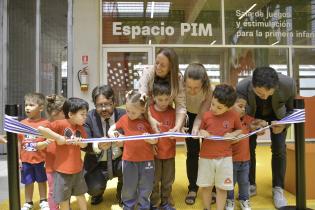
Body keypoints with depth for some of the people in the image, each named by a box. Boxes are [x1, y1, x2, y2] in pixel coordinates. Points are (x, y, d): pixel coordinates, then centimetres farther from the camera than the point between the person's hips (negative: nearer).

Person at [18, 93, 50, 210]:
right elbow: (19, 142, 4)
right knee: (28, 182, 16)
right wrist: (18, 158, 4)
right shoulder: (22, 123, -2)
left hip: (41, 159, -2)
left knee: (42, 181, 16)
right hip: (26, 160, 3)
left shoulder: (45, 124, -13)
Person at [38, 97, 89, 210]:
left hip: (77, 168, 6)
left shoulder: (80, 127, 2)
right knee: (63, 199, 10)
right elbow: (40, 129, -28)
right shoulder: (61, 123, -18)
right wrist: (59, 138, -25)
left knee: (80, 194, 22)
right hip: (62, 169, -5)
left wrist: (80, 142, -14)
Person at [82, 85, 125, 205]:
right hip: (97, 164, -1)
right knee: (93, 188, -26)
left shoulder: (123, 115, -6)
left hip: (119, 160, 1)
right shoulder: (89, 117, -8)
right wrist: (98, 146, -39)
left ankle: (122, 194, 8)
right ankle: (98, 193, 18)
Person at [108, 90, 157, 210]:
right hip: (129, 160, 1)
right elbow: (111, 129, 10)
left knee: (145, 188, 15)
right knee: (129, 188, 15)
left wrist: (150, 139, -23)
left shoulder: (148, 121, -6)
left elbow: (155, 140, -1)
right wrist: (112, 133, -12)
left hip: (146, 160, -1)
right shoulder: (124, 119, -2)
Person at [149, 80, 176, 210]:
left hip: (169, 153, 2)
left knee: (168, 181, 16)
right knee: (154, 181, 12)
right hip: (154, 152, -2)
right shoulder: (149, 111, -11)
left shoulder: (173, 112, -3)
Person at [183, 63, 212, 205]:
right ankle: (193, 188, 17)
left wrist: (196, 129, -48)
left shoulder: (210, 90, -35)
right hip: (189, 115, 1)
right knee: (192, 152, 1)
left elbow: (202, 114, -31)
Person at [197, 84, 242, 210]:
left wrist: (232, 134, -13)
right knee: (205, 186, 14)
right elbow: (200, 131, 4)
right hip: (206, 157, 1)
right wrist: (202, 133, -19)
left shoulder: (234, 115, -8)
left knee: (222, 187, 11)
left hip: (225, 157, -1)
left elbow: (240, 130, 6)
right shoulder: (206, 116, -8)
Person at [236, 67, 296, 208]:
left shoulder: (288, 84, -36)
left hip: (277, 116, 0)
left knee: (279, 149, -6)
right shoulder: (242, 88, -39)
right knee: (248, 148, -4)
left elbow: (292, 109, -15)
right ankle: (251, 186, 15)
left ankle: (278, 189, 10)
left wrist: (283, 124, -32)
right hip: (252, 116, 0)